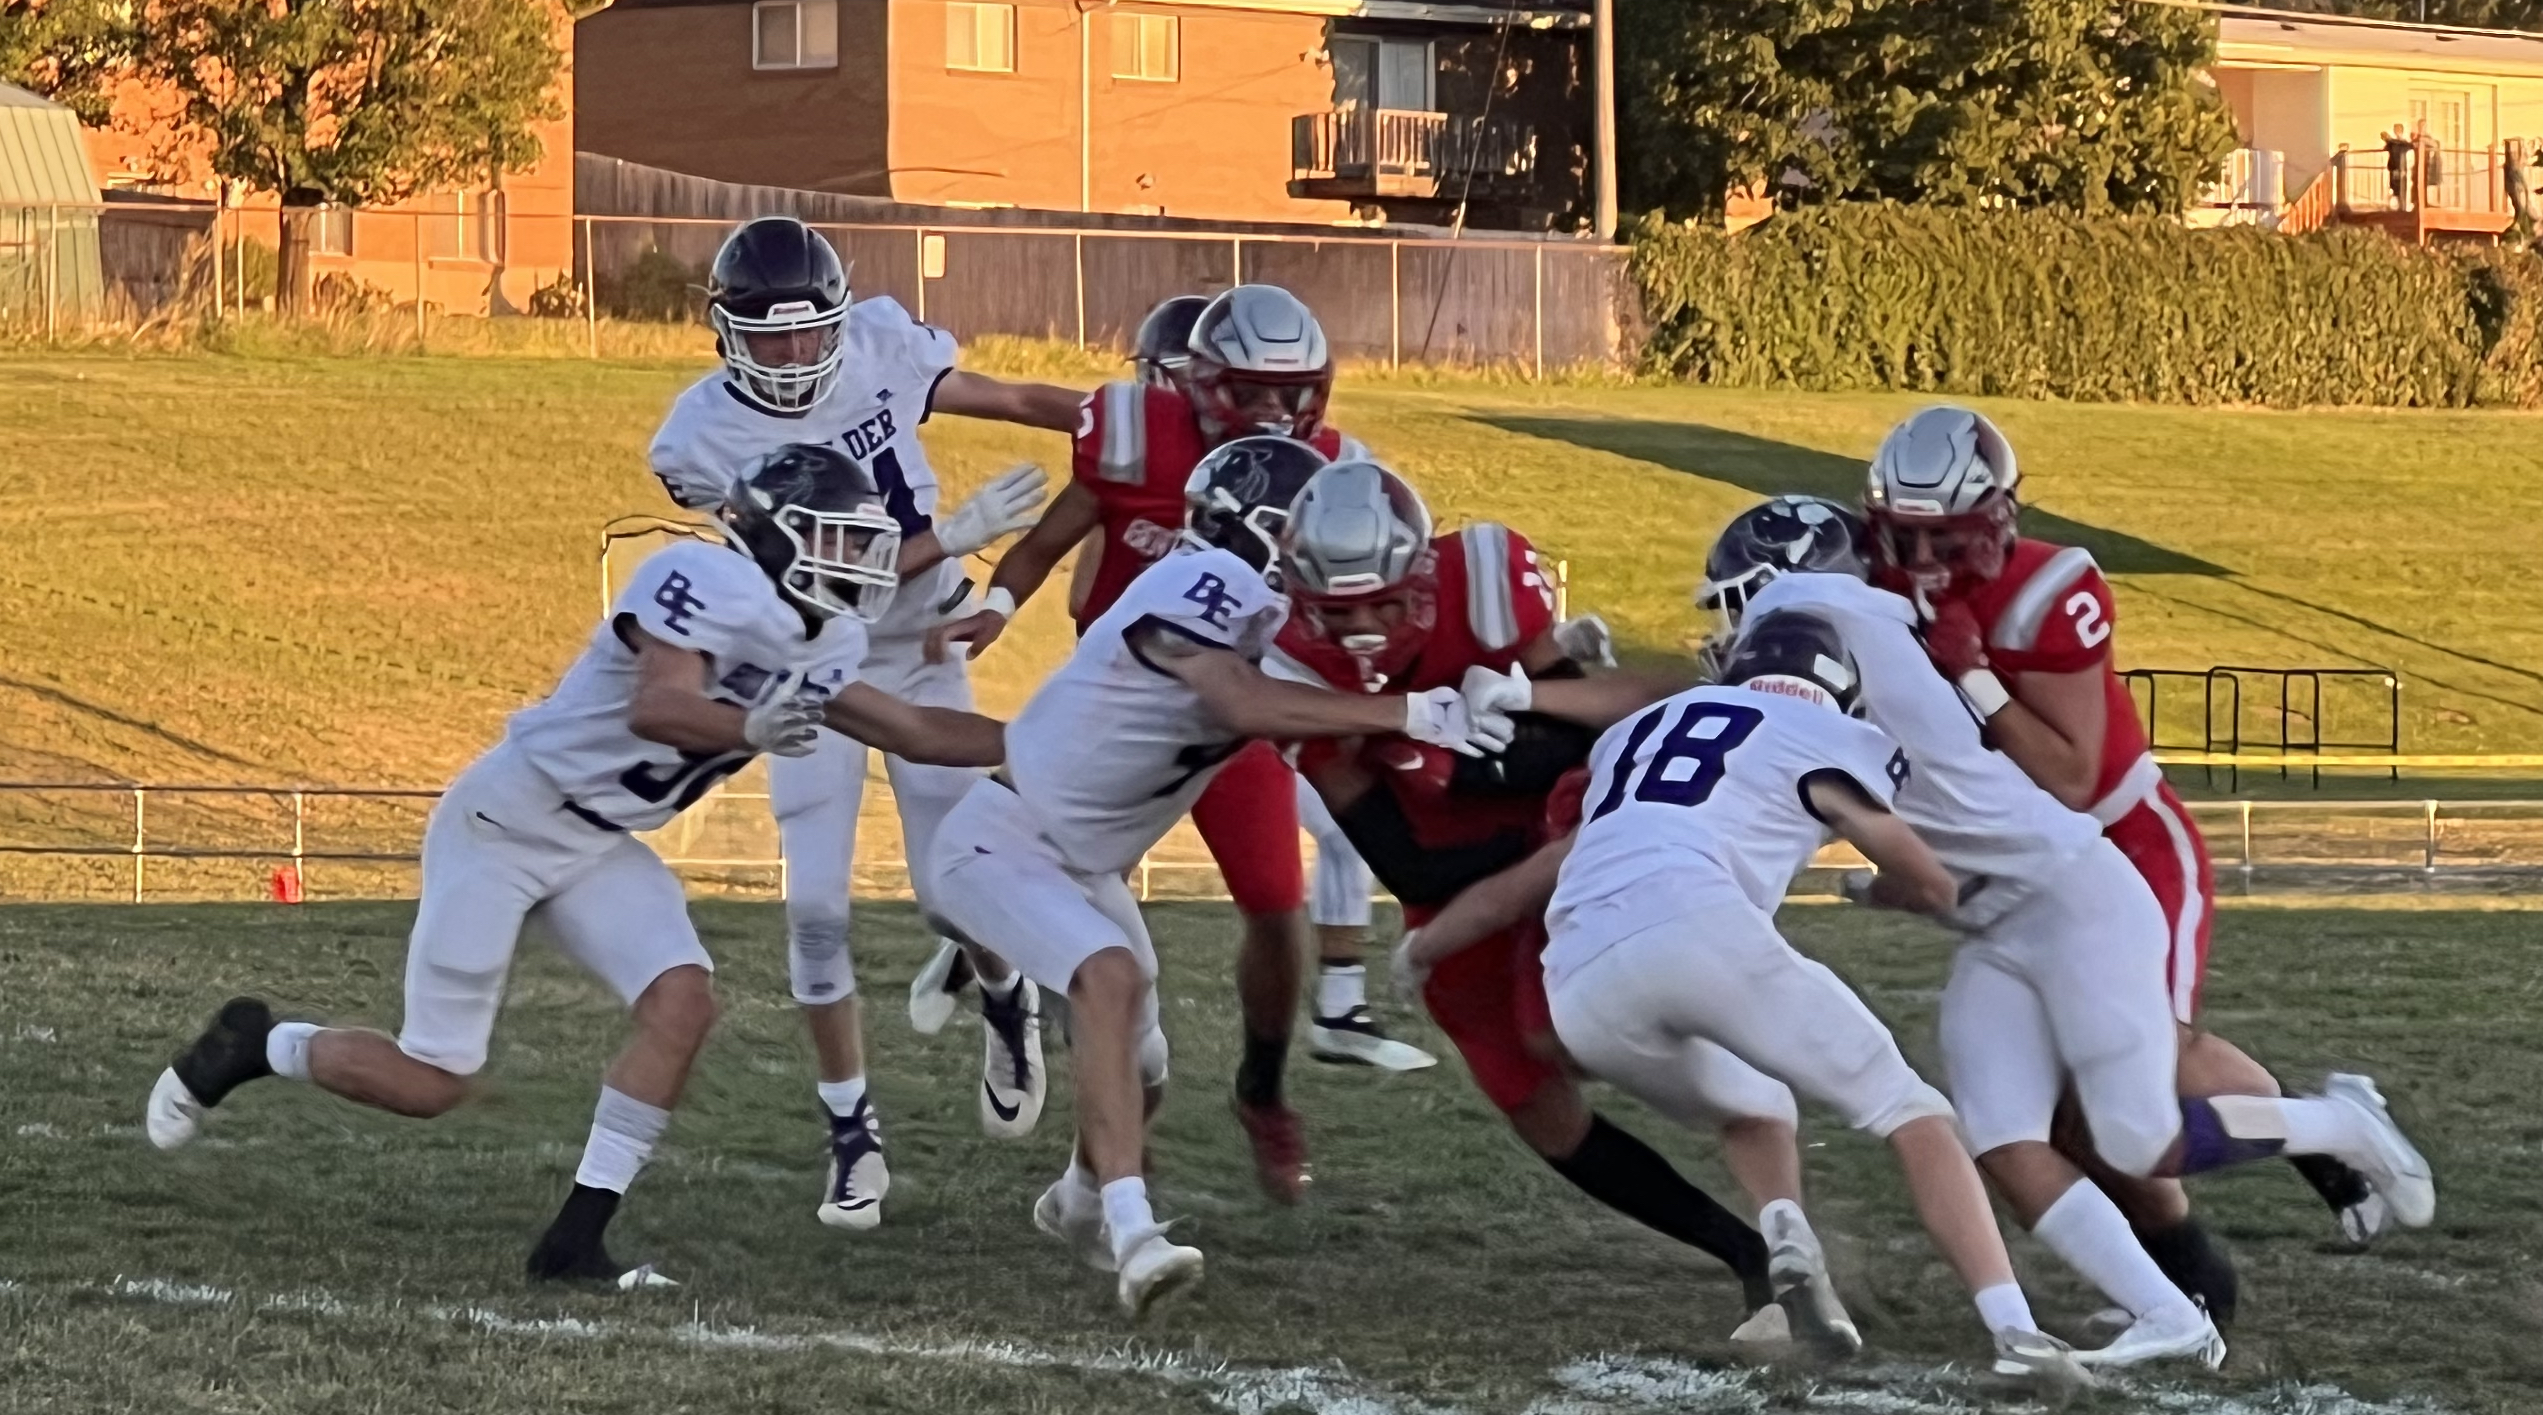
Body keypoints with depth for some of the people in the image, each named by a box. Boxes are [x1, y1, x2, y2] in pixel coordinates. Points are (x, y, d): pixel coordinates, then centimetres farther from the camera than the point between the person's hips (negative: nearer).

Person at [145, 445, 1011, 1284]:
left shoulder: (823, 645, 4)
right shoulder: (710, 583, -23)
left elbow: (916, 732, 15)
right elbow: (655, 708, -37)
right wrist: (750, 727, -53)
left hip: (599, 847, 8)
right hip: (503, 824, -8)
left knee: (682, 1000, -16)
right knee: (430, 1083, -4)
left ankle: (577, 1237, -9)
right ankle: (254, 1046, 24)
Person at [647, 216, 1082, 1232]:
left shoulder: (878, 348, -13)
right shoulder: (707, 442, -20)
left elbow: (1012, 400, 2)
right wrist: (959, 535, -26)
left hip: (921, 660, 1)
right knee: (816, 908, -7)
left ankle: (1007, 999, 34)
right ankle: (853, 1132, 8)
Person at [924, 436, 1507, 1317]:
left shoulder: (1275, 615, 2)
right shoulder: (1203, 586, -26)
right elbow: (1249, 706, -40)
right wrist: (1407, 713, -42)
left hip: (1082, 864, 10)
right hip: (1003, 841, -10)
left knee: (1140, 1074, 18)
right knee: (1111, 976, -32)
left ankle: (1081, 1203, 48)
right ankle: (1132, 1233, -40)